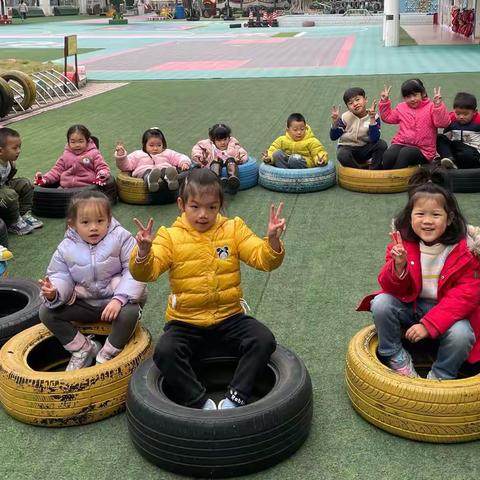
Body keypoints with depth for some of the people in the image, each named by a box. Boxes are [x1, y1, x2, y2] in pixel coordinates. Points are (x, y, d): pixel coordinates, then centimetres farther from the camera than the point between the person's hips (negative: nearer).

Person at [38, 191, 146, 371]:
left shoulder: (121, 238, -14)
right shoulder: (66, 248, -6)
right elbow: (60, 276, -2)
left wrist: (119, 299, -30)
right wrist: (54, 293, -27)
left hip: (114, 300, -3)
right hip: (84, 304, 3)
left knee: (130, 312, -36)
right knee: (46, 312, -10)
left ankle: (107, 354, -9)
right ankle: (83, 348, 3)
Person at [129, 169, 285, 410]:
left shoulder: (234, 229, 1)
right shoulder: (171, 236, -4)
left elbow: (263, 260, -6)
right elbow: (147, 272, -15)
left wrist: (272, 241, -27)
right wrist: (143, 251, -37)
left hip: (229, 316, 2)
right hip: (185, 321, -1)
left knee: (264, 340, -21)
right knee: (165, 352, -28)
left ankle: (236, 397, -13)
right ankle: (199, 402, -13)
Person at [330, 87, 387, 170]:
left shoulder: (374, 117, -11)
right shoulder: (345, 118, -9)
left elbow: (374, 139, -24)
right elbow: (333, 137, -9)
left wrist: (372, 119, -32)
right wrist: (335, 122, -27)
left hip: (365, 150, 1)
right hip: (347, 148, -1)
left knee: (382, 144, -24)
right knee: (342, 155, -34)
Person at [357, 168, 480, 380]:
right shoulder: (403, 244, -11)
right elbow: (391, 289, -9)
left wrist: (427, 324, -25)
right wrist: (399, 266, -33)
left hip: (449, 311, -2)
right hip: (410, 305, 2)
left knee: (461, 335, -31)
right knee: (381, 303, -23)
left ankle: (440, 377, -1)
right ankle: (396, 358, -1)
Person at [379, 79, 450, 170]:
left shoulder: (431, 107, -1)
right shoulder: (401, 107, 16)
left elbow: (443, 123, -13)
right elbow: (388, 117, 27)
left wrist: (438, 105, -25)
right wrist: (384, 101, 16)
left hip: (422, 149, -4)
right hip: (401, 144, 4)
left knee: (405, 153, -37)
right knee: (389, 155, -30)